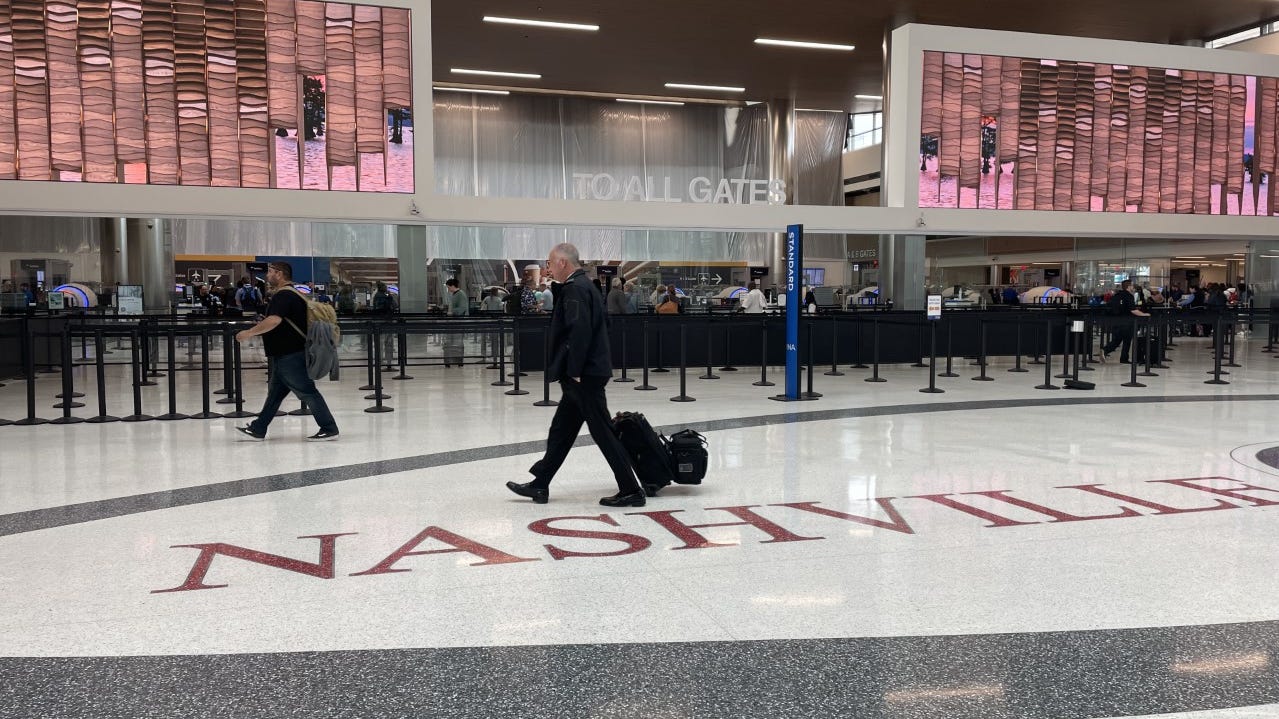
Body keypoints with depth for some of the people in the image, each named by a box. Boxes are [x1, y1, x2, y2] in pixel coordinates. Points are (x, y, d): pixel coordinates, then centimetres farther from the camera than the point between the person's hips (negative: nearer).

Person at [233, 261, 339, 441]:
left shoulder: (284, 295, -16)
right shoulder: (289, 294, 17)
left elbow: (274, 320, -30)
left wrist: (249, 333, -22)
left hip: (290, 356, -11)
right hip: (284, 355, 11)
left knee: (307, 392, -5)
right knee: (274, 394, 15)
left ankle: (329, 429, -1)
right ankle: (258, 429, 23)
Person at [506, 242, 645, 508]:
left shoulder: (575, 289, -15)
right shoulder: (582, 285, 16)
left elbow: (579, 332, -25)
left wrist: (574, 372, -21)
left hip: (584, 376, -11)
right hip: (584, 376, 11)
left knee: (603, 433, -4)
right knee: (561, 431, 15)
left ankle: (631, 491, 3)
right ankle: (539, 485, 24)